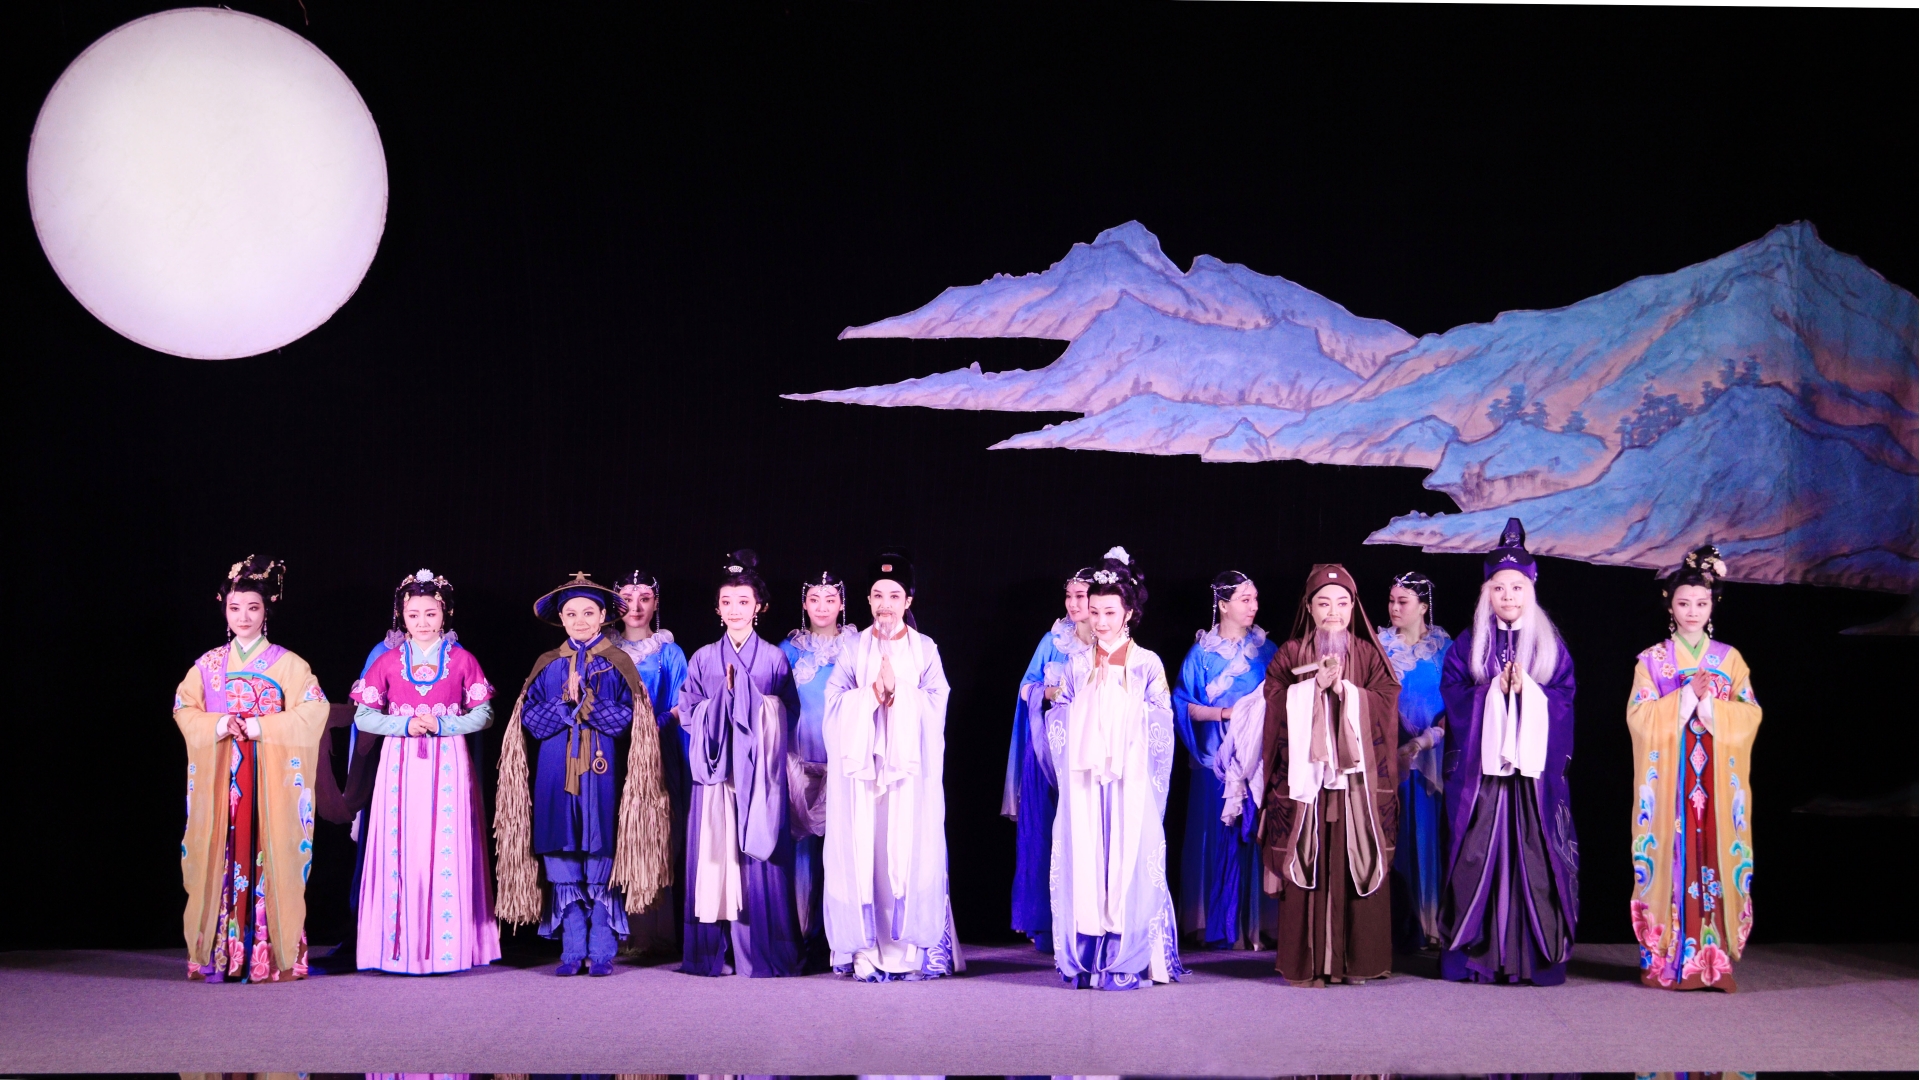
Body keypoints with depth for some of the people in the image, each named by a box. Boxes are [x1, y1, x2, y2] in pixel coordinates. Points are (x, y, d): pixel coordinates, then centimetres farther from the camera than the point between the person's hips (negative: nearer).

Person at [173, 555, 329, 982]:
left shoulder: (287, 664, 4)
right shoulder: (208, 664, 13)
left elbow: (313, 711, -5)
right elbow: (184, 709, 9)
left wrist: (260, 727, -13)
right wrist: (218, 726, -9)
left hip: (270, 776, -2)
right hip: (220, 775, 2)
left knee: (266, 855, -7)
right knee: (221, 856, -3)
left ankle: (273, 954, -4)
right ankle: (219, 955, 0)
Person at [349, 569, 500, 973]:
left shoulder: (461, 660, 6)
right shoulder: (387, 662, 8)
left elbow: (483, 714, 3)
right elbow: (363, 717, 4)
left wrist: (441, 724, -11)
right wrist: (404, 724, -11)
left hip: (448, 765, -1)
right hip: (401, 765, 1)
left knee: (447, 849, -4)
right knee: (401, 849, -3)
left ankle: (447, 945, 1)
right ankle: (402, 944, 2)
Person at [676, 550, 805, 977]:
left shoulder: (775, 659, 7)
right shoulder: (703, 659, 11)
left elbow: (788, 714, 7)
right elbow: (687, 713, 10)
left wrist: (746, 696, -1)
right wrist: (723, 699, -1)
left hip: (759, 773, -1)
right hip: (716, 771, 1)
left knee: (758, 860, -4)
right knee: (714, 855, -1)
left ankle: (761, 953, 0)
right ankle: (712, 953, 4)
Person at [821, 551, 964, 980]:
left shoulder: (925, 649, 9)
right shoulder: (854, 649, 10)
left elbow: (936, 704, -1)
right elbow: (836, 703, 0)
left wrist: (898, 693, -14)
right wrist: (873, 693, -14)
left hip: (911, 765, 0)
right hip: (862, 763, 1)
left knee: (911, 849, -5)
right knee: (863, 850, -5)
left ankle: (915, 948, -1)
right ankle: (867, 950, -2)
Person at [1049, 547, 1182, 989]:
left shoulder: (1147, 664, 4)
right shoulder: (1076, 664, 11)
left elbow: (1160, 726, 2)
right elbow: (1060, 723, 13)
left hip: (1131, 782, -2)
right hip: (1084, 782, 2)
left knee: (1130, 860, -5)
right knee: (1084, 860, -1)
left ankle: (1127, 961, 0)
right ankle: (1086, 958, 4)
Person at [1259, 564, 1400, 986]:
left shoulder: (1368, 654, 11)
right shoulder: (1289, 654, 9)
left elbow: (1387, 705, 0)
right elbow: (1276, 706, 0)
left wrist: (1344, 689, -10)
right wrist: (1314, 685, -11)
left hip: (1357, 779, 1)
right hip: (1304, 776, -1)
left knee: (1357, 867, -2)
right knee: (1307, 867, -4)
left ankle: (1357, 960, 4)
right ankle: (1307, 963, 0)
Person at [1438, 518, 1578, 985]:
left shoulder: (1551, 646, 10)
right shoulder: (1467, 646, 9)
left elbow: (1564, 697, 2)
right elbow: (1452, 693, 0)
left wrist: (1528, 691, -13)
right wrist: (1493, 691, -13)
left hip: (1535, 768, 0)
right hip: (1479, 767, 0)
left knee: (1534, 855, -3)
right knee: (1478, 855, -4)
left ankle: (1536, 954, 1)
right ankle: (1475, 955, 0)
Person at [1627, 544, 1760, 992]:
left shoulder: (1729, 659, 11)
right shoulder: (1653, 660, 7)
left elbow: (1750, 715, 3)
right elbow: (1640, 715, -5)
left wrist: (1711, 702, -12)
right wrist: (1688, 695, -13)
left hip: (1717, 778, 1)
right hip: (1668, 777, -1)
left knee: (1712, 854, -4)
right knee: (1670, 856, -5)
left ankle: (1712, 958, -1)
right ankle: (1665, 958, -1)